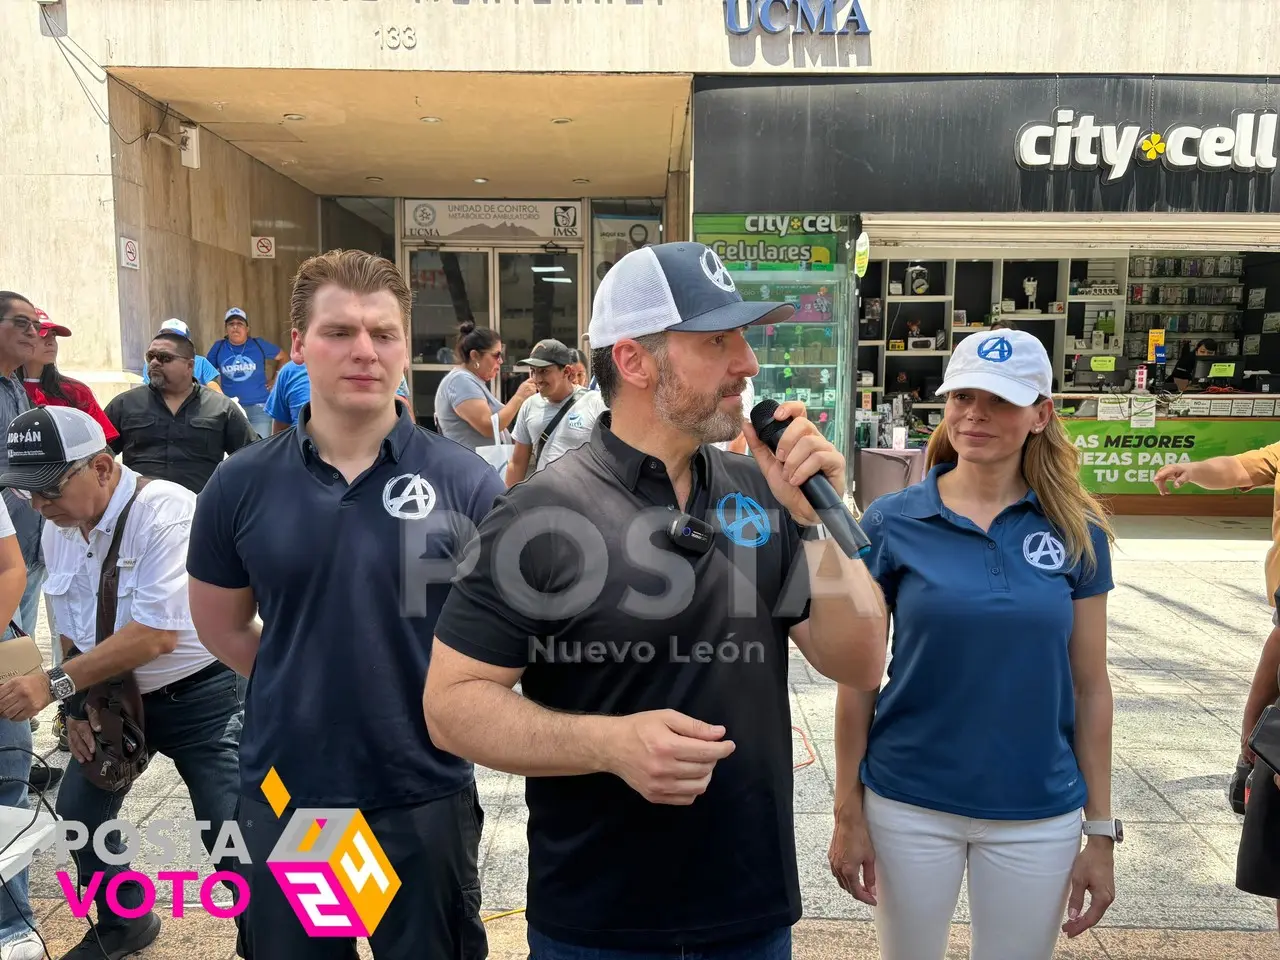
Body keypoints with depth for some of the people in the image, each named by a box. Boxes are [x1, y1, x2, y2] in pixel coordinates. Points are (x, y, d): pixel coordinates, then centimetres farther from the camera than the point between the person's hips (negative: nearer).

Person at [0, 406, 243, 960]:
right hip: (111, 699, 7)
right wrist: (78, 707, 4)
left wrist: (55, 685, -26)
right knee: (78, 812, 16)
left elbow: (157, 635, -28)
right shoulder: (57, 530, -1)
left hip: (199, 699, -7)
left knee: (233, 839, -7)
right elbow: (72, 632, 12)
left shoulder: (166, 511, -25)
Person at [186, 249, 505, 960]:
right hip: (282, 796, 2)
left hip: (426, 797, -1)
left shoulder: (467, 483, -11)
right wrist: (304, 689, 3)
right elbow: (221, 626, 9)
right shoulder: (239, 486, -5)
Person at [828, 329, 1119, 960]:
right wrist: (848, 813, -3)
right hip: (910, 807, -1)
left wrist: (1102, 832, 4)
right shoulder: (892, 523, -8)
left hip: (1040, 814, 1)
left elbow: (1090, 687, 2)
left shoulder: (1077, 533, -3)